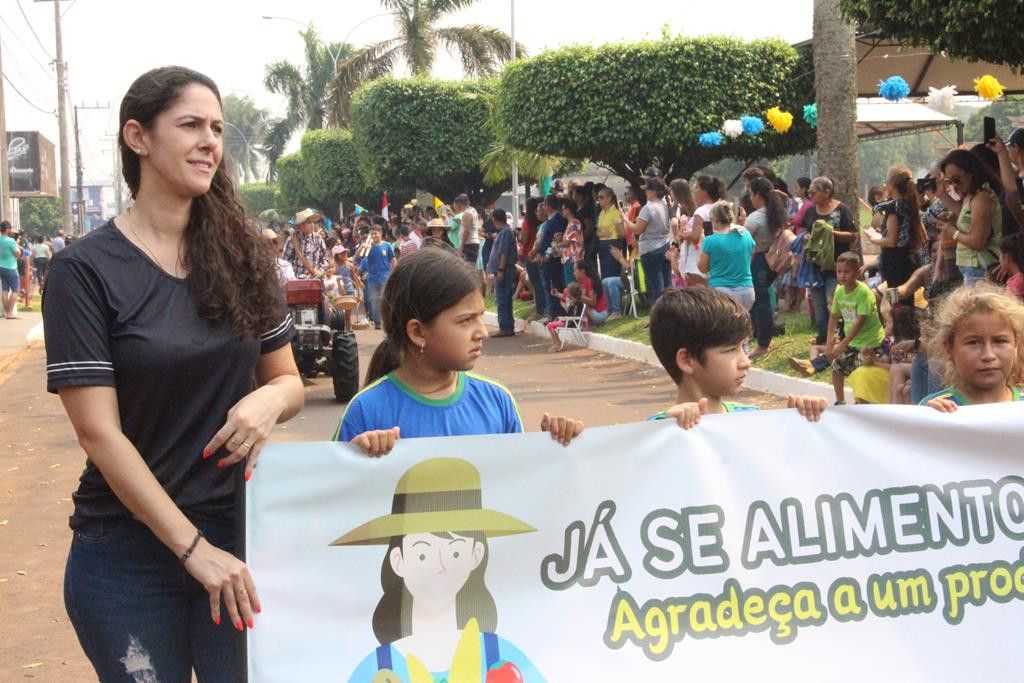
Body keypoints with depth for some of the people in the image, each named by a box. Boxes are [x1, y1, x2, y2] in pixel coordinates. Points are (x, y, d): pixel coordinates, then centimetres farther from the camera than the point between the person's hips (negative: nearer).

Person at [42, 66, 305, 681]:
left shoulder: (244, 256, 4)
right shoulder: (87, 269, -8)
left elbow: (289, 380, 12)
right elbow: (100, 432, -12)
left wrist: (269, 400, -13)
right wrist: (193, 547, -15)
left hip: (240, 537, 3)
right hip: (129, 554, -3)